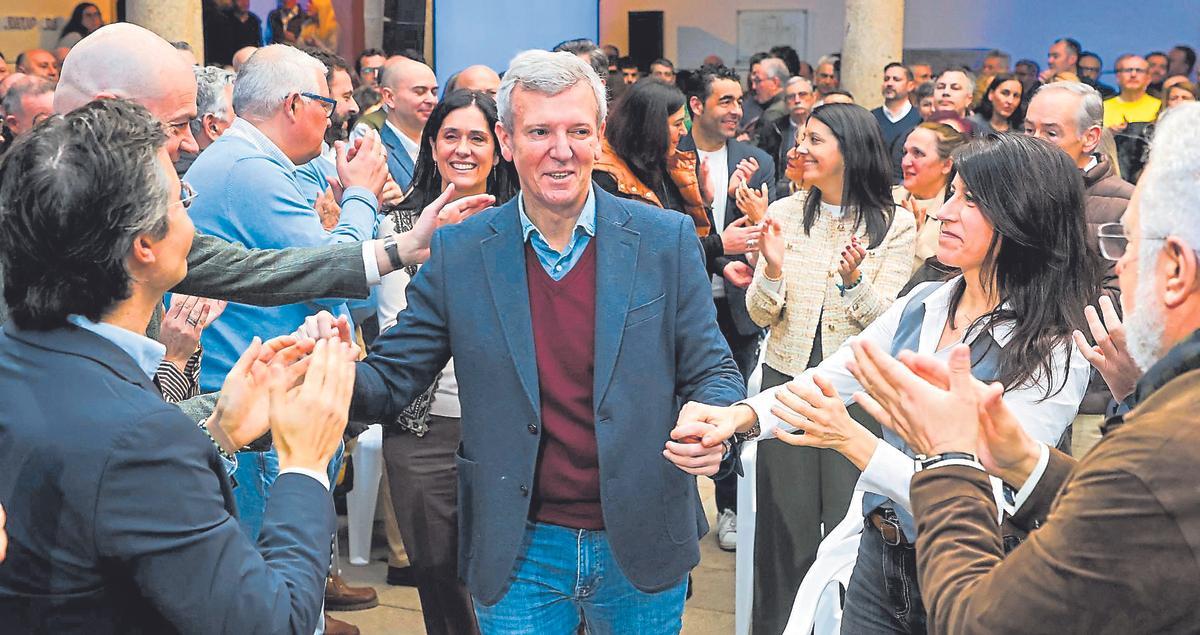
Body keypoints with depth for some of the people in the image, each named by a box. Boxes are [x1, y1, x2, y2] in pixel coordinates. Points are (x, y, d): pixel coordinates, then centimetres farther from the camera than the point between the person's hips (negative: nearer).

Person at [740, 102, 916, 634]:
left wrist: (853, 281, -26)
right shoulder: (785, 214, 2)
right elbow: (761, 315, 3)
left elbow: (885, 322, -7)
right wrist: (773, 270, -17)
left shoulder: (895, 226, -4)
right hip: (787, 381, 2)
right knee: (785, 521, 8)